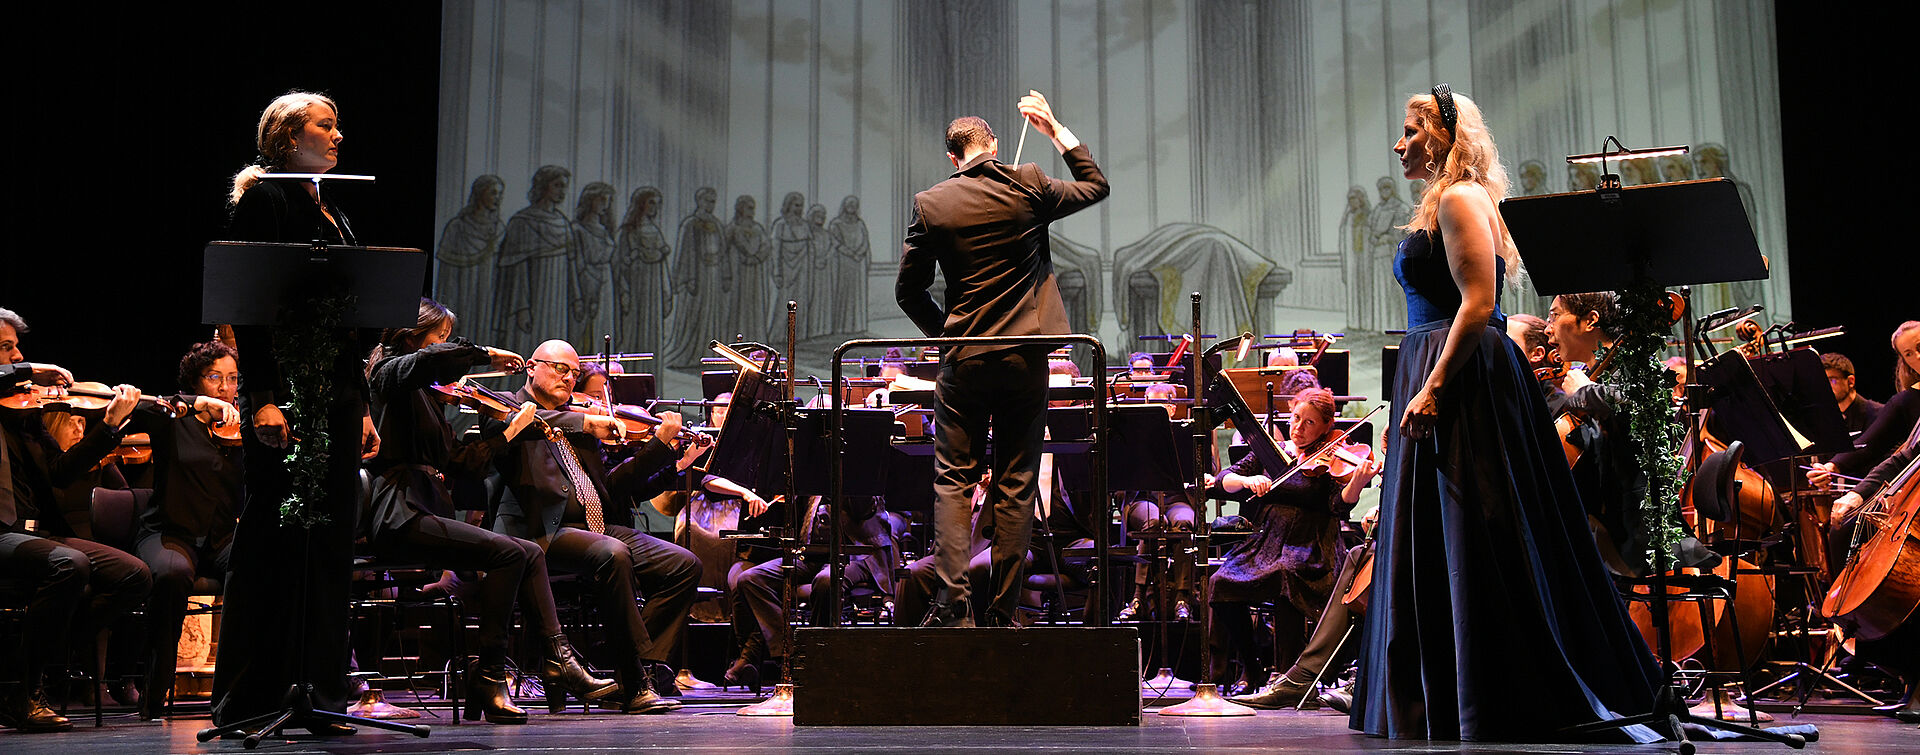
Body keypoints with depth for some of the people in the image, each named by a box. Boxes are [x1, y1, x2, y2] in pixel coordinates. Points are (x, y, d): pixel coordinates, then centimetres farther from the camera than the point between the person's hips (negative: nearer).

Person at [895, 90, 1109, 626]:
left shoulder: (931, 205, -3)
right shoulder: (1028, 186, -4)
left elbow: (909, 291, 2)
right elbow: (1095, 186, 14)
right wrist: (1055, 130, 19)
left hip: (964, 361, 0)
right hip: (1025, 358, 1)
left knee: (953, 479, 7)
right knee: (1016, 485, 6)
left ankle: (952, 594, -5)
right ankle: (1003, 609, 8)